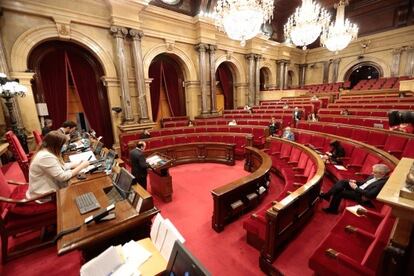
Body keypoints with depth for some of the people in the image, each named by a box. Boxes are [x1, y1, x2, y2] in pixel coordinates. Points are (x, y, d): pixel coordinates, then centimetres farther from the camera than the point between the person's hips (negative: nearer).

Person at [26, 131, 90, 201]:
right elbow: (63, 177, -27)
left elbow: (61, 166, 9)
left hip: (48, 189, 8)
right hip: (44, 195, -8)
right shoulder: (46, 157, -27)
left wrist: (79, 163, -2)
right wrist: (82, 166, -18)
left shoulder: (46, 152, 2)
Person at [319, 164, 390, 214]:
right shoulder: (375, 176, 4)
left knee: (339, 193, -18)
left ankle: (332, 209, 2)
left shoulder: (382, 183, -22)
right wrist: (356, 182, 0)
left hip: (361, 197, -9)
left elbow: (369, 195, -26)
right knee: (342, 181, -8)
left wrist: (356, 188, -23)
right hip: (358, 188, 9)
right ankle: (326, 195, -7)